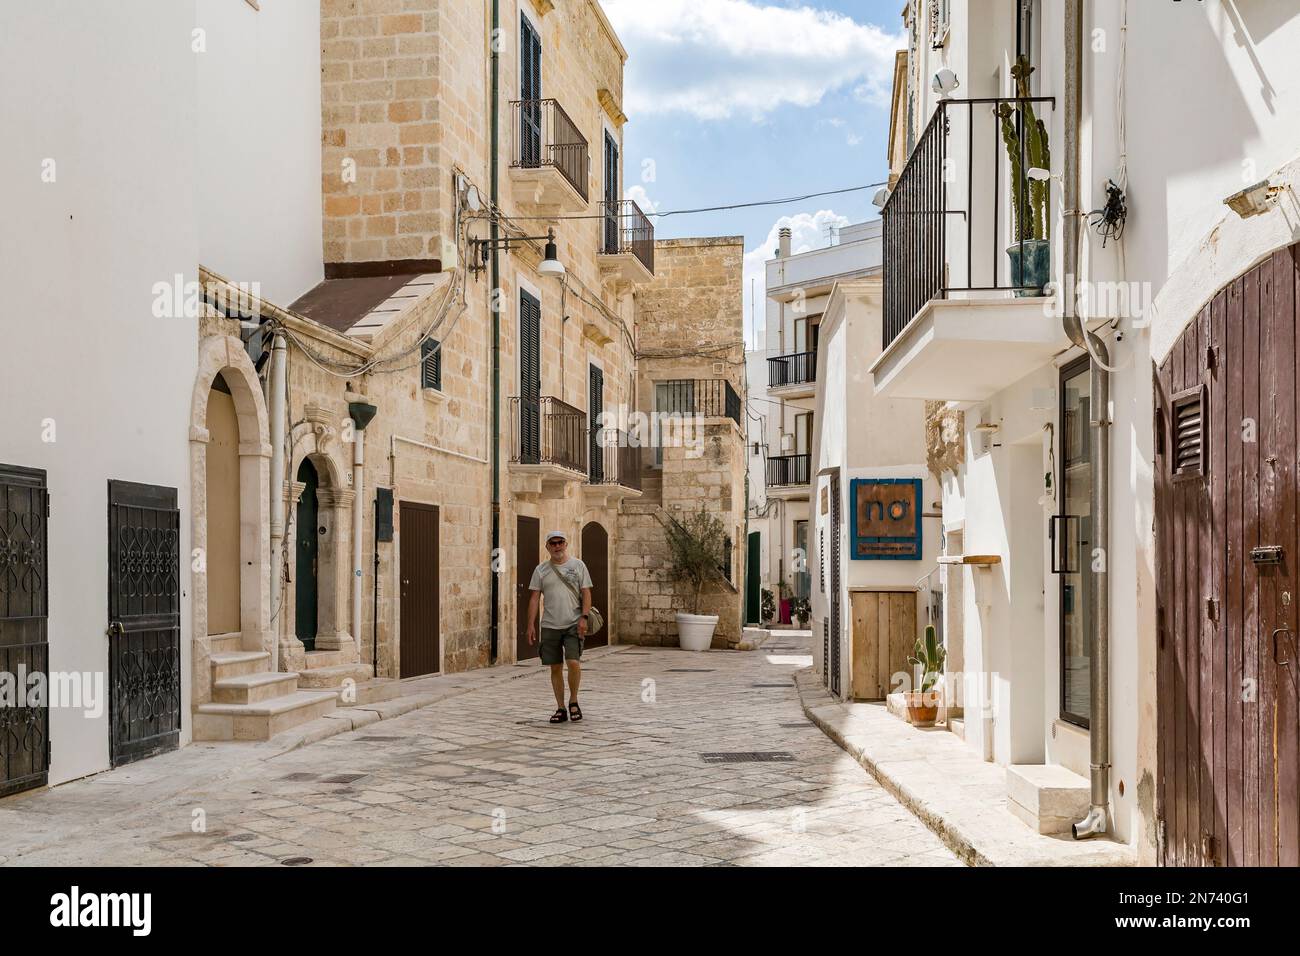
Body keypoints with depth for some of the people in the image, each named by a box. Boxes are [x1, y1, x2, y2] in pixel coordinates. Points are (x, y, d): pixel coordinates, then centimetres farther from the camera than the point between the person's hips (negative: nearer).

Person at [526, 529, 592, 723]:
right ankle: (560, 709, 14)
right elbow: (535, 598, 6)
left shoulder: (578, 565, 3)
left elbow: (586, 593, 0)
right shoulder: (541, 569, 7)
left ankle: (573, 702, 6)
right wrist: (531, 625, -1)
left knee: (573, 662, -15)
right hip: (550, 626, 2)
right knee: (555, 668, 5)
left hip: (573, 625, -2)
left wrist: (584, 617, -12)